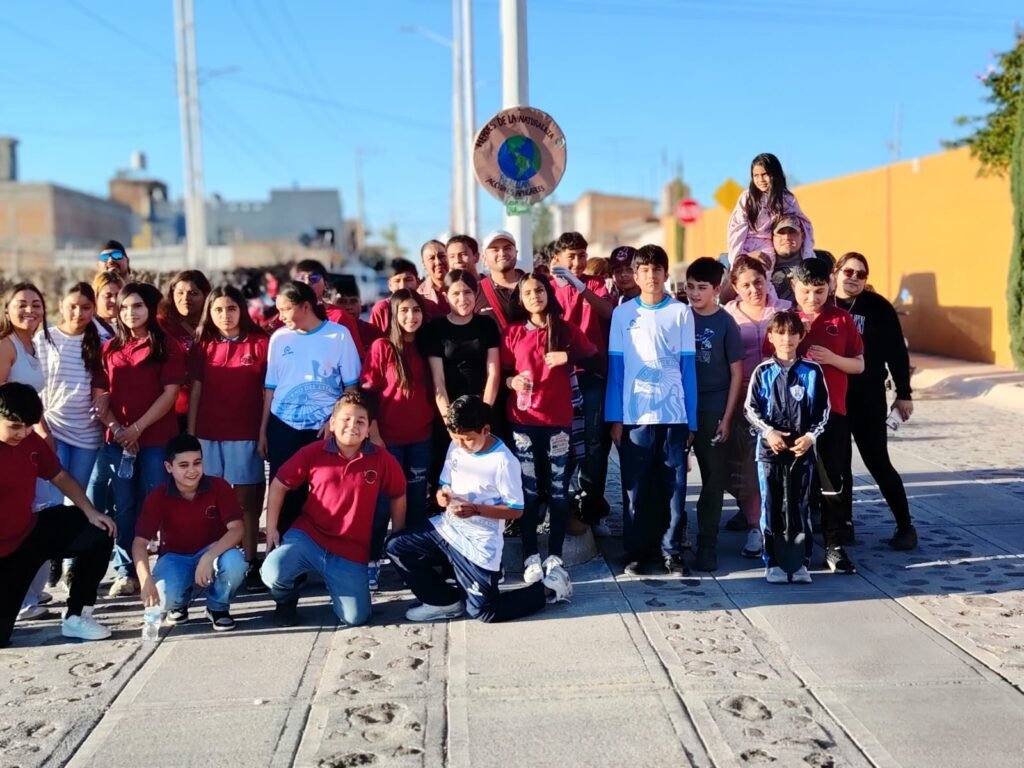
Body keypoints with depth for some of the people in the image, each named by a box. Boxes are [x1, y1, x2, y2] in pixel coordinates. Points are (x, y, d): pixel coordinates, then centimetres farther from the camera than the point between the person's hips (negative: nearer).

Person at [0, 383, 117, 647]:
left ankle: (77, 616, 1)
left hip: (30, 532, 7)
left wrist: (90, 512, -5)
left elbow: (61, 478, 10)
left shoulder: (32, 441, -2)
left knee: (99, 532, -5)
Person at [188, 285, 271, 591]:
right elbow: (195, 391, 9)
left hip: (245, 434, -3)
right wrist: (189, 433, 5)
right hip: (208, 434, 3)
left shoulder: (259, 343, 0)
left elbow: (268, 391, 0)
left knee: (246, 500, 2)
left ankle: (251, 564, 5)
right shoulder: (203, 346, 9)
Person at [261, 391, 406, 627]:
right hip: (307, 537, -1)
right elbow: (279, 484, 5)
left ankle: (334, 582, 28)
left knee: (355, 618, -6)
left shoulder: (382, 460, -6)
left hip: (351, 552, 1)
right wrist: (271, 528, -1)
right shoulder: (313, 453, -6)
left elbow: (398, 496, 10)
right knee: (272, 573, -29)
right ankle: (286, 599, 10)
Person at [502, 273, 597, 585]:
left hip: (559, 419, 0)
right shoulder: (512, 333, 5)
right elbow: (503, 373, 8)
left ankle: (554, 556, 10)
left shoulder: (567, 330, 5)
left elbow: (595, 361, 8)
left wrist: (568, 357, -8)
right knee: (528, 491, 0)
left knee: (558, 489, 2)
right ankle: (530, 557, 8)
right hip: (523, 420, 0)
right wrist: (512, 382, -14)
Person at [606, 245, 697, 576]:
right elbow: (615, 367, 5)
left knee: (674, 487, 3)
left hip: (674, 415, 0)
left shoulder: (682, 313, 5)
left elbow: (688, 368, 5)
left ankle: (672, 551, 14)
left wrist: (691, 420, 1)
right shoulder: (622, 313, 5)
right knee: (636, 489, 5)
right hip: (634, 416, 0)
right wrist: (615, 418, -1)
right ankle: (636, 552, 16)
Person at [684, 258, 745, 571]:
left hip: (712, 410, -2)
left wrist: (727, 418, -6)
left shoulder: (726, 323, -2)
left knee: (714, 478, 4)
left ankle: (707, 544, 13)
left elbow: (737, 373, -1)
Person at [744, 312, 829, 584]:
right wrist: (768, 432, -12)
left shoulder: (812, 371, 1)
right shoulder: (763, 372, 1)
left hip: (802, 449, 0)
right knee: (771, 507, 4)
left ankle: (801, 562, 15)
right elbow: (750, 408, 1)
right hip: (769, 449, 0)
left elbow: (823, 410, 3)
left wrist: (811, 435, -9)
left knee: (800, 507, 5)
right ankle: (773, 562, 13)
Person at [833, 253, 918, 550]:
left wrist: (903, 394, -2)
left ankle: (905, 526, 12)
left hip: (868, 397, -2)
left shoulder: (878, 307, -4)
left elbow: (897, 352, -1)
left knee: (877, 461, -1)